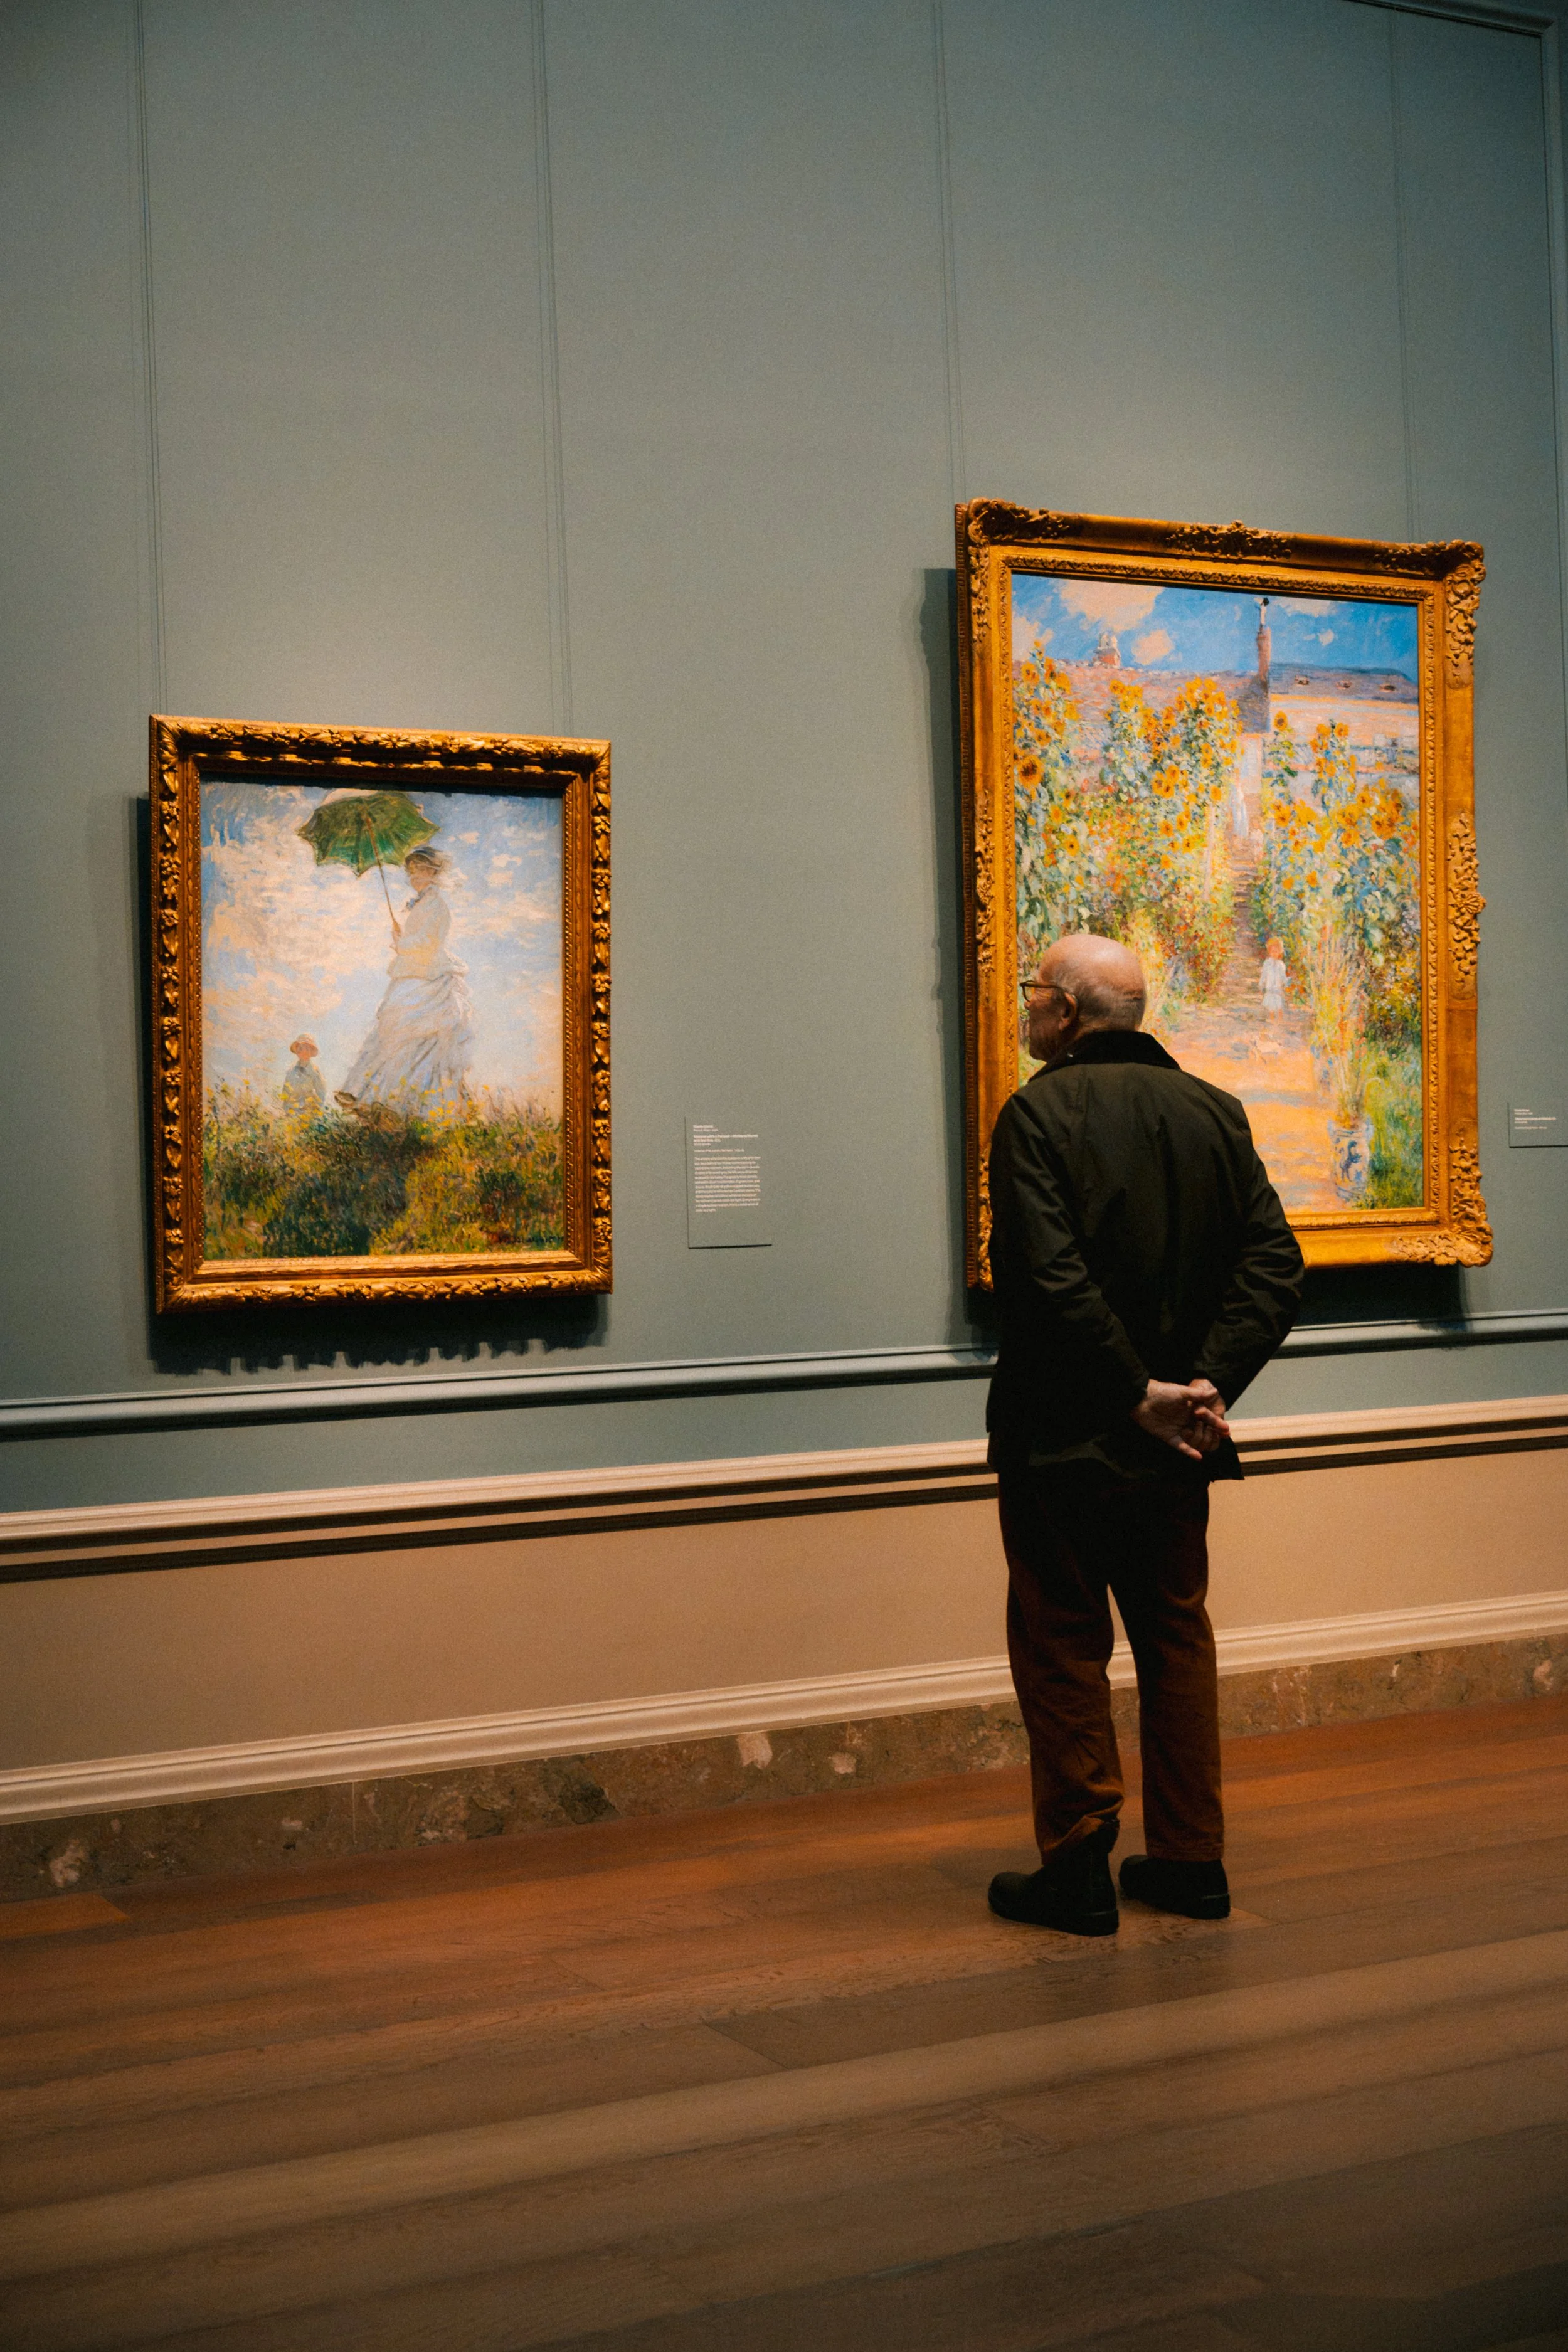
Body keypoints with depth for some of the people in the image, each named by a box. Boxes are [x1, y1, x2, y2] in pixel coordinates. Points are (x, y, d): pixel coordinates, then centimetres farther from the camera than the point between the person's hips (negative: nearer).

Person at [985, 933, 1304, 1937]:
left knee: (1062, 1643, 5)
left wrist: (1139, 1393, -15)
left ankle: (1079, 1866, 9)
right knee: (1177, 1635, 15)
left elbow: (1052, 1279, -23)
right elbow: (1276, 1262, -2)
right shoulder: (1213, 1112, 6)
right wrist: (1208, 1384, -8)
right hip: (1175, 1442, 6)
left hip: (1064, 1438, -5)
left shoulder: (1039, 1113, -12)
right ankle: (1190, 1861, 20)